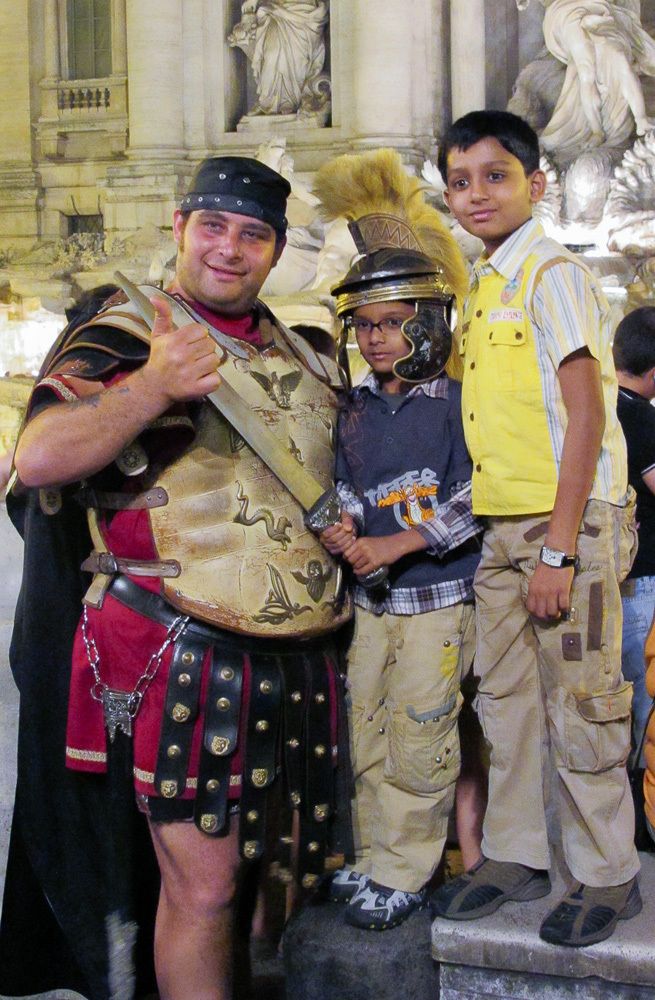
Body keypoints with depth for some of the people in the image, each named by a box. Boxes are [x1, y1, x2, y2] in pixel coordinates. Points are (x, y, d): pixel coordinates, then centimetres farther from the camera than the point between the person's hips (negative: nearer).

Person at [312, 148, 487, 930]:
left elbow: (471, 503, -14)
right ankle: (373, 860, 27)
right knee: (368, 738, 13)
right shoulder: (355, 413, 10)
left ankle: (404, 875, 14)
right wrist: (342, 528, -6)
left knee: (418, 741, 0)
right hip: (370, 600, 6)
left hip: (438, 599, -6)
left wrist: (399, 543, -18)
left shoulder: (454, 404, -8)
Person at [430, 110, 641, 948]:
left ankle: (605, 876, 16)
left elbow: (586, 414, -16)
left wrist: (559, 550, -20)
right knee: (503, 698, 14)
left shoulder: (553, 275, -9)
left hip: (567, 524, -8)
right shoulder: (482, 288, 15)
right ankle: (515, 856, 28)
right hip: (501, 526, 8)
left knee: (578, 707, 0)